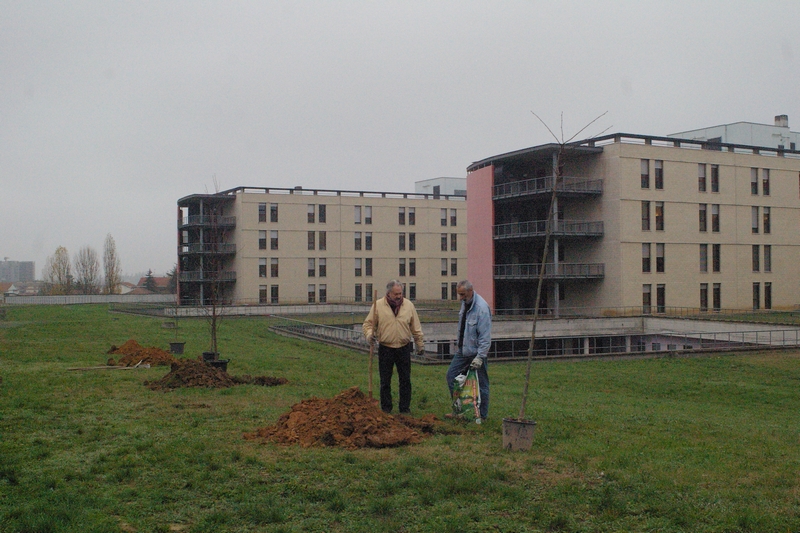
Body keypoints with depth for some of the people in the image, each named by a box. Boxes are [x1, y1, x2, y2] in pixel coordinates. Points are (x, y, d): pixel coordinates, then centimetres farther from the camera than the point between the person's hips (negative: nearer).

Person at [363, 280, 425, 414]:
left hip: (404, 349, 1)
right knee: (385, 381, 5)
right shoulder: (378, 305, -3)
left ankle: (405, 409, 16)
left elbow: (416, 328, 10)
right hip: (385, 349, -1)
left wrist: (420, 344, 12)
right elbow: (368, 323, 2)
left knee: (405, 381, 6)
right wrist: (369, 334, -18)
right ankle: (386, 409, 16)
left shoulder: (409, 305, 4)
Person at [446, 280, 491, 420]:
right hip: (462, 351, 9)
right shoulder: (465, 303, 5)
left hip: (476, 352, -9)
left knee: (480, 385, 1)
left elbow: (485, 337, -22)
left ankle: (482, 416, 13)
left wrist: (480, 357, -24)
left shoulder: (481, 308, -22)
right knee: (451, 376, 10)